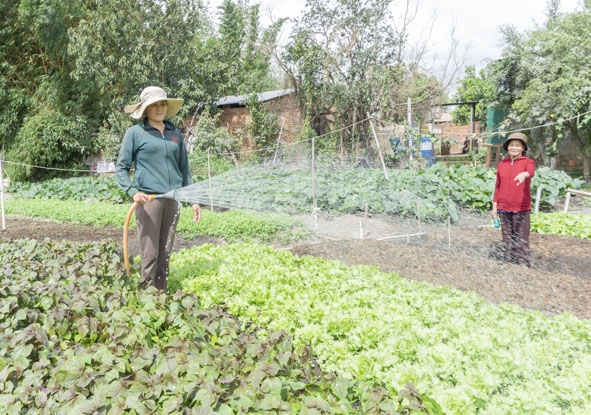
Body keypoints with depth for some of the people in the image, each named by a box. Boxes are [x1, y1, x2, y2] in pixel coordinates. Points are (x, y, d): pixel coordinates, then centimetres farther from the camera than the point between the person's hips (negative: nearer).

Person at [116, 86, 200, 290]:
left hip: (172, 200, 4)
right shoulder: (135, 132, 3)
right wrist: (133, 192, -16)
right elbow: (121, 168, 2)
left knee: (165, 254, 8)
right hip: (148, 199, -4)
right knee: (150, 254, -4)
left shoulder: (175, 133, 14)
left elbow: (184, 168, 19)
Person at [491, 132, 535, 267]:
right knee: (507, 241, 10)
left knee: (521, 241, -6)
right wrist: (494, 205, 9)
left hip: (521, 208, -4)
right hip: (504, 208, 4)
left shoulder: (528, 162, 0)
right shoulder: (502, 164, 10)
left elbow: (531, 171, -24)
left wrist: (524, 174, -48)